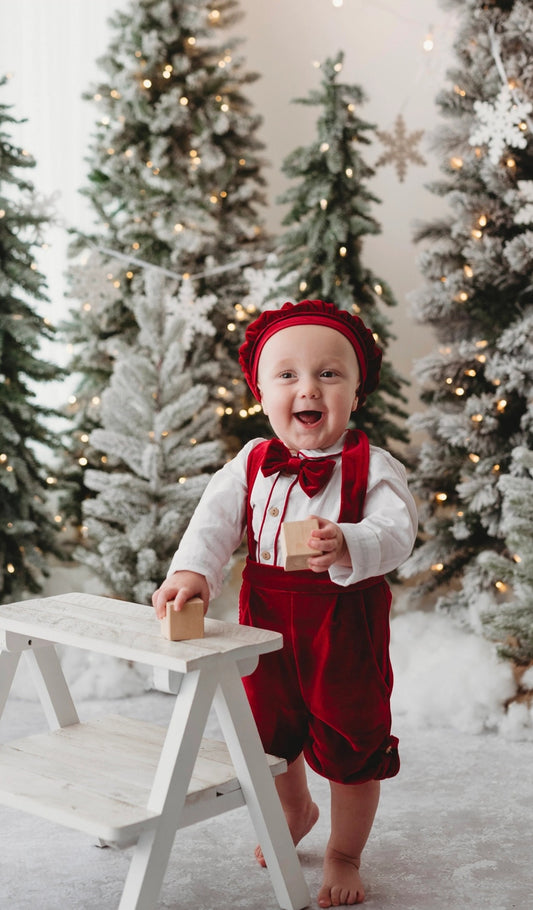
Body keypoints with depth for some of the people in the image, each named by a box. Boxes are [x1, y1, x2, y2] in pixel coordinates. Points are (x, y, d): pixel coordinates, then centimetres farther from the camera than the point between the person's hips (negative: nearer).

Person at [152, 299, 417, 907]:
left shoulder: (373, 467, -12)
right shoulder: (252, 463, 0)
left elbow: (395, 532, -24)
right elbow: (215, 519, -8)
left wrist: (347, 546, -45)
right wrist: (192, 570, -27)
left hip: (346, 626, -4)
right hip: (266, 622, 4)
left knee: (350, 743, 7)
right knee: (269, 730, 23)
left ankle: (344, 855, 32)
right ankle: (296, 811, 54)